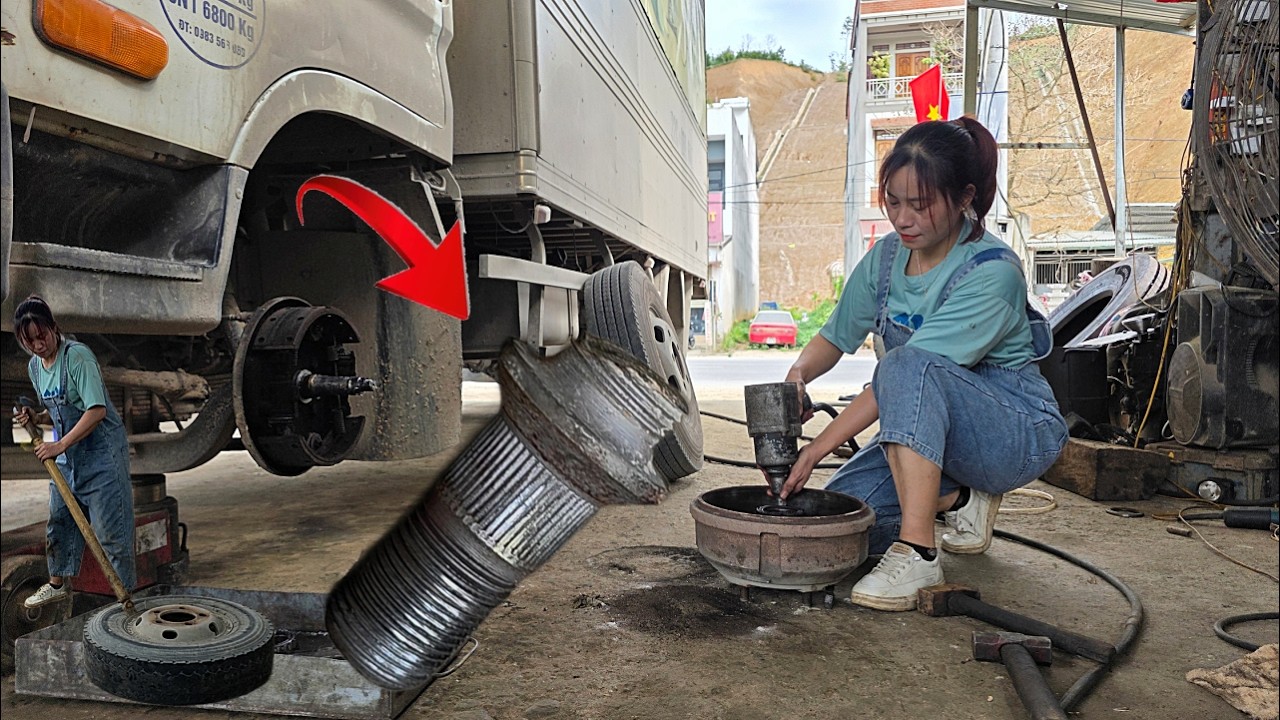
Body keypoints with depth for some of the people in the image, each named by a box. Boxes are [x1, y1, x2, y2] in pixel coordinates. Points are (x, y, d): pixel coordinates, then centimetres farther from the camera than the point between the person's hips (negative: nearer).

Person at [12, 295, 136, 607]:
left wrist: (60, 444, -23)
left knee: (109, 528, -5)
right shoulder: (35, 366, 8)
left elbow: (97, 410, -24)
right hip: (67, 455, 8)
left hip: (101, 450, -8)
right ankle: (57, 583, 36)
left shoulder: (77, 356, -18)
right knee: (59, 520, 18)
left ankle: (127, 591, 4)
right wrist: (37, 417, -1)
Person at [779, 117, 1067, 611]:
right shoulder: (885, 257, -2)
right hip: (933, 430, 7)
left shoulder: (991, 272, -23)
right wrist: (798, 374, -18)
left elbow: (907, 371, -30)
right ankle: (960, 497, 9)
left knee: (908, 364, -36)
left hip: (1019, 432, -6)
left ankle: (917, 555, -34)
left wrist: (821, 445, -31)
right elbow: (835, 337, 6)